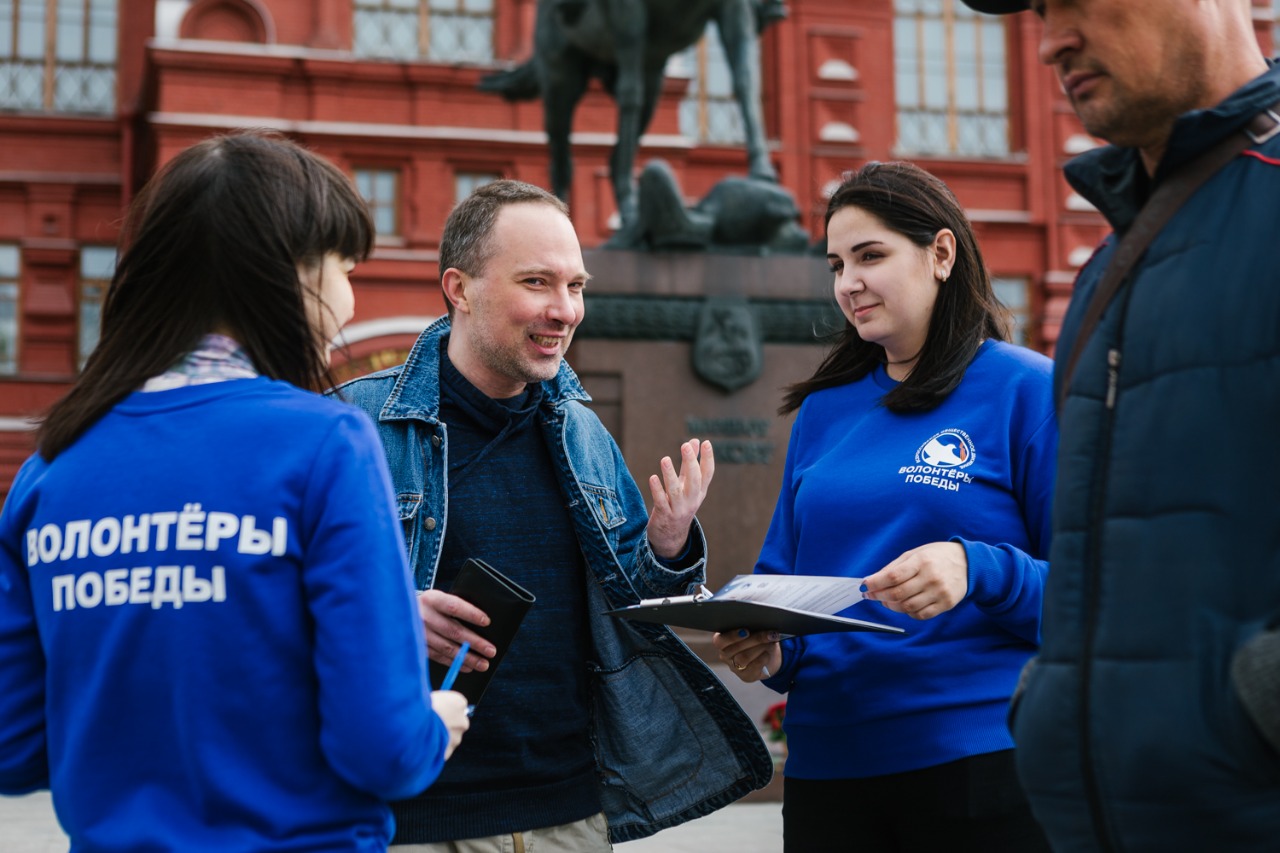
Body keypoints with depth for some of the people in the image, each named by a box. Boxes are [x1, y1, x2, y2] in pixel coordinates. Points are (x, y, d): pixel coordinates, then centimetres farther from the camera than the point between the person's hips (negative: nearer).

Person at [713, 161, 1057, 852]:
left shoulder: (1027, 390, -3)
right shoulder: (823, 410, 12)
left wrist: (977, 572, -24)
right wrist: (765, 649, -5)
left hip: (979, 762, -4)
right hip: (825, 764, 5)